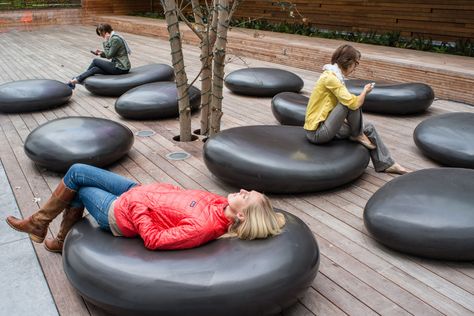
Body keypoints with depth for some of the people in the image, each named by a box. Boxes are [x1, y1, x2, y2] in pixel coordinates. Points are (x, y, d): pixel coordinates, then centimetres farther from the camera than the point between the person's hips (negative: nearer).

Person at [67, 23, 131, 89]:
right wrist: (101, 53, 4)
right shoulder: (112, 38, 12)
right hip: (119, 65, 9)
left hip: (121, 68, -9)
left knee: (95, 61, -3)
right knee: (94, 69, -1)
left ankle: (76, 80, 7)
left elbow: (109, 56, -16)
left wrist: (106, 42, -12)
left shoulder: (115, 39, -18)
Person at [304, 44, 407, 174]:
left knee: (369, 129, 10)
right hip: (317, 132, -10)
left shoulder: (333, 76, 11)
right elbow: (354, 103, -25)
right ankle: (357, 135, 1)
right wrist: (365, 91, -6)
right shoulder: (330, 77, -20)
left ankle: (386, 164, 18)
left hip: (325, 127, 10)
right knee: (352, 103, -22)